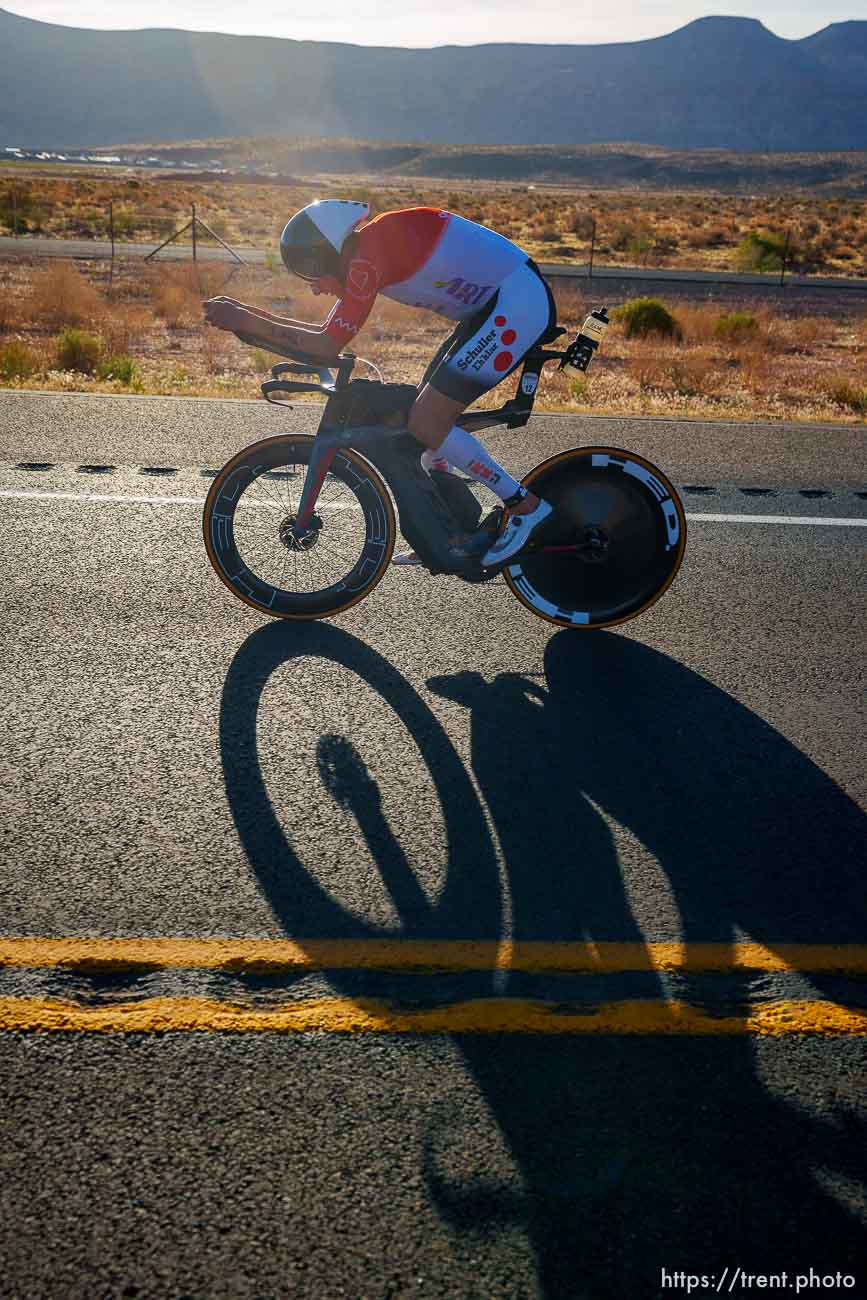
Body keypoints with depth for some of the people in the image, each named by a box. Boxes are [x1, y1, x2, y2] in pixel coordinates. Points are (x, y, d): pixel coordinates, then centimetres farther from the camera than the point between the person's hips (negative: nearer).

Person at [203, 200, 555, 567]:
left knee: (424, 422, -11)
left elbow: (328, 347, -19)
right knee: (426, 414, 10)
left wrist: (246, 321, -14)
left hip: (519, 301, -10)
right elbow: (331, 333, 14)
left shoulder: (369, 256, -18)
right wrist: (246, 313, 9)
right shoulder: (364, 251, 12)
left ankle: (526, 507, -2)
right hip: (497, 302, 10)